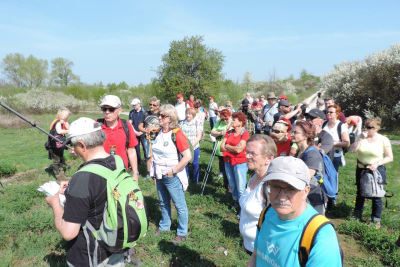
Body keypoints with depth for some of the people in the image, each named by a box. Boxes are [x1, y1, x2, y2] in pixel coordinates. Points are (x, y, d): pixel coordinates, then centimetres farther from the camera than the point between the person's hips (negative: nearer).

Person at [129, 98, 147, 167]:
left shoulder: (144, 111, -4)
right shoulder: (131, 112, 5)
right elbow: (130, 123, 6)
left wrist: (142, 132, -9)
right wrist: (135, 132, -5)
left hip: (143, 133, -3)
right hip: (135, 134, 3)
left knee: (145, 148, -4)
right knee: (136, 148, 9)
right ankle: (138, 162, 20)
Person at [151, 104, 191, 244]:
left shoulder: (177, 134, -18)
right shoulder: (159, 132, 4)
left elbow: (187, 156, -23)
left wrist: (173, 171, -19)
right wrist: (154, 170, 9)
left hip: (172, 176, -7)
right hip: (160, 175, 7)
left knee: (179, 205, 7)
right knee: (163, 203, 22)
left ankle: (182, 233, 22)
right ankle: (164, 225, 42)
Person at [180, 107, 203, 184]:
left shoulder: (198, 123, -1)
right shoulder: (183, 123, 6)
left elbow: (199, 137, -4)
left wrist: (192, 145, -15)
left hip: (194, 147, -2)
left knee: (195, 164, 6)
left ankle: (195, 180, 23)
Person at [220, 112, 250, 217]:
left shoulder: (245, 133, -11)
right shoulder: (229, 133, 5)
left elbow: (239, 149, -20)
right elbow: (222, 147, -2)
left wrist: (227, 146, -7)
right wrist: (234, 148, -14)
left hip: (240, 163, -6)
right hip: (228, 162, 6)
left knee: (241, 188, -1)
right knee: (232, 185, 18)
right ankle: (236, 202, 36)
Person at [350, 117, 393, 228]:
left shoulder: (383, 140, -7)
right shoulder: (361, 137, 0)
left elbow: (390, 157, -4)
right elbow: (352, 150, -10)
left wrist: (377, 164, -17)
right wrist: (360, 139, -18)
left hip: (376, 170, -3)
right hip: (361, 169, 3)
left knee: (376, 196, 2)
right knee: (360, 194, 17)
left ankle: (376, 220, 19)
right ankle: (357, 215, 34)